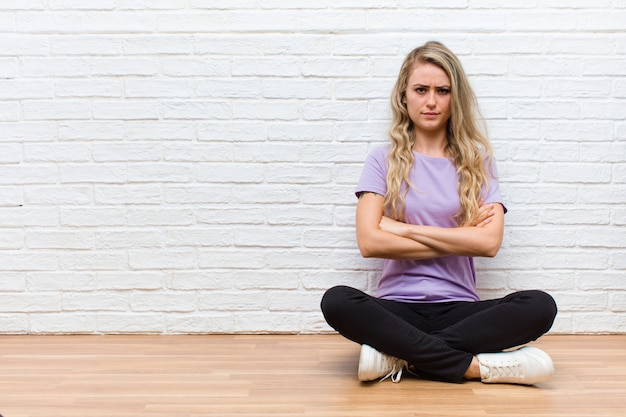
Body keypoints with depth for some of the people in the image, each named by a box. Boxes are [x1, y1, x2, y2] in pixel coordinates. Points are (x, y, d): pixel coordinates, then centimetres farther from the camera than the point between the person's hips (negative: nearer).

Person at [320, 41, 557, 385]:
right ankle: (475, 366, -24)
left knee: (540, 306, -26)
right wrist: (458, 240, -5)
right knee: (337, 302, -32)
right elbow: (369, 242, -9)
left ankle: (399, 354, -23)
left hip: (459, 308, 2)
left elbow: (489, 242, -7)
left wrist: (403, 228, -7)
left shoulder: (477, 160, 9)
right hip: (398, 307, -1)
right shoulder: (385, 160, 6)